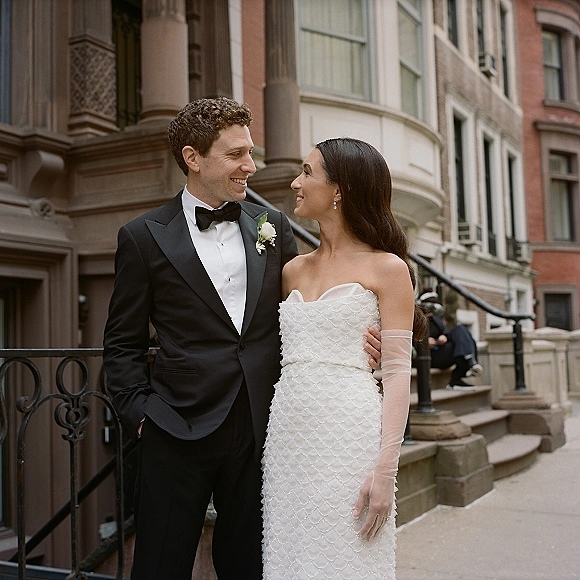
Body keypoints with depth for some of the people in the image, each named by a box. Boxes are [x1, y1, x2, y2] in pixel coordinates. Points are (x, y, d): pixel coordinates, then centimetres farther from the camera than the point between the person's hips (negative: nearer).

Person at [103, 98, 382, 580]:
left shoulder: (273, 226, 8)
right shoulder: (144, 237, -1)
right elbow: (124, 343, 3)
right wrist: (141, 413, -7)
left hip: (260, 430, 3)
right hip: (180, 432, -2)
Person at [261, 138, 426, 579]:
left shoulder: (386, 267, -2)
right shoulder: (294, 270, 14)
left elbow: (398, 373, -6)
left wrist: (386, 469, -14)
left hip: (350, 438, -5)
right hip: (288, 438, 5)